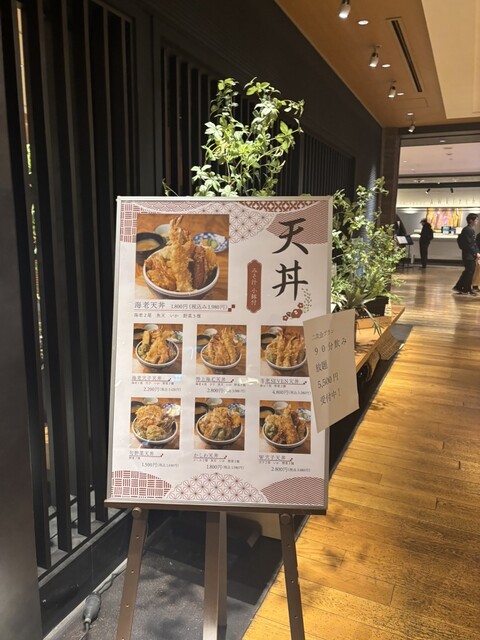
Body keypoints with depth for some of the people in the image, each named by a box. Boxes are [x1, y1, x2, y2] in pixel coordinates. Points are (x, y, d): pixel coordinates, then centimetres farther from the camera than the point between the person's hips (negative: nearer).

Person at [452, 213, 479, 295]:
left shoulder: (471, 230, 14)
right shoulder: (467, 230, -15)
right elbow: (468, 244, -20)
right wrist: (475, 253, -17)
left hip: (471, 255, 9)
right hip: (468, 255, -9)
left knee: (467, 272, 13)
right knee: (470, 272, -1)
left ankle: (459, 287, 19)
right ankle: (467, 289, 9)